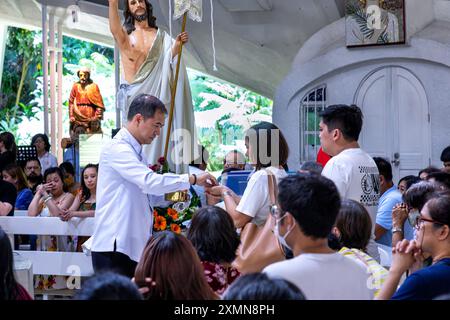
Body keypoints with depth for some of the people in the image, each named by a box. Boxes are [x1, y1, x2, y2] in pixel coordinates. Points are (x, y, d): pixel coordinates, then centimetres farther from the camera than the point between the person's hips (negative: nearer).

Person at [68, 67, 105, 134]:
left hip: (91, 118, -2)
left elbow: (99, 103, -3)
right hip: (78, 118, 2)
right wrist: (71, 116, 4)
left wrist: (97, 117, -10)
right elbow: (71, 102, 10)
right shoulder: (76, 86, 3)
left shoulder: (93, 87, -4)